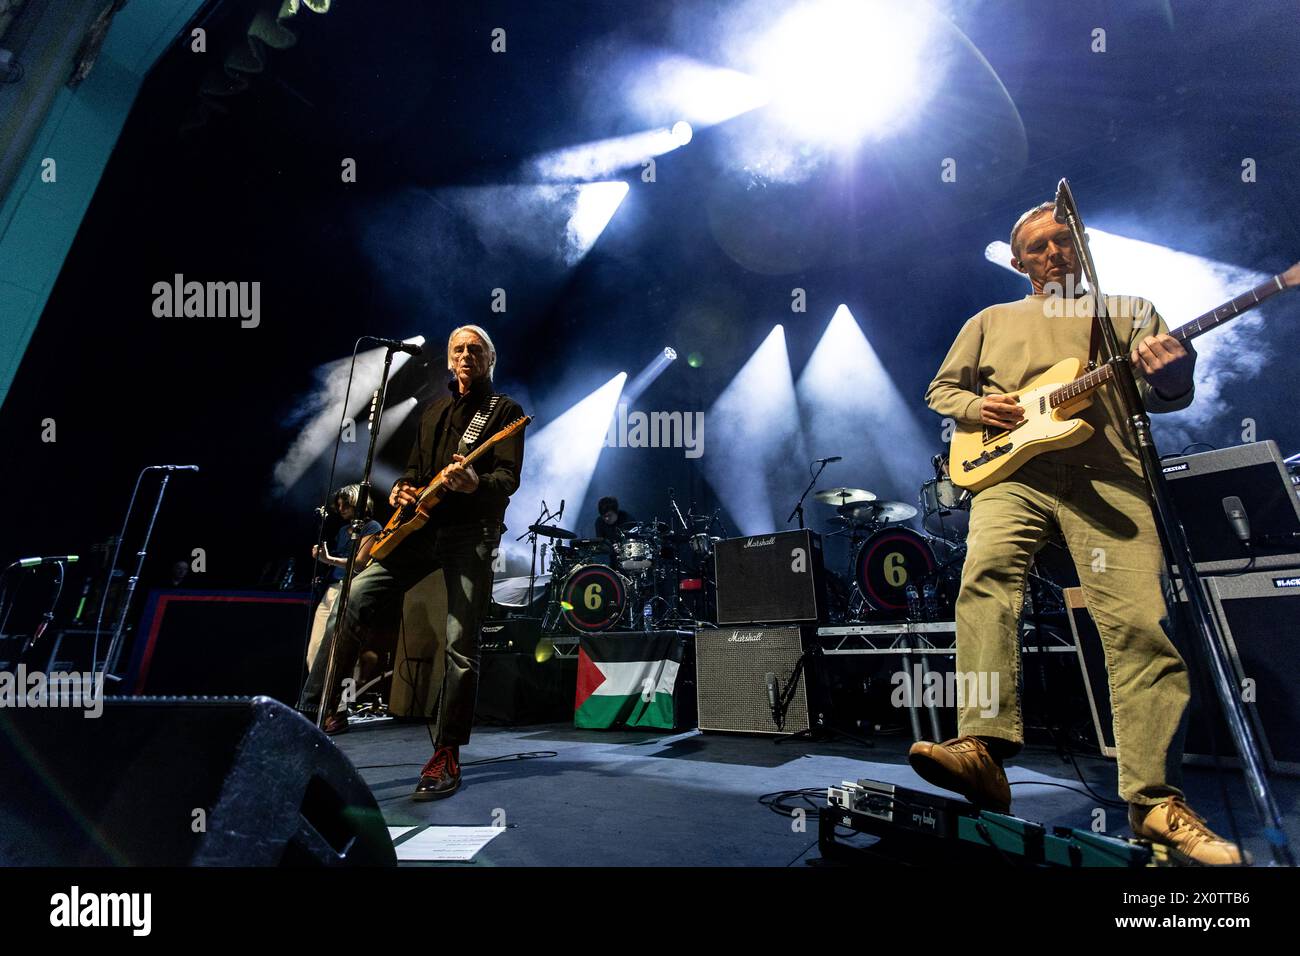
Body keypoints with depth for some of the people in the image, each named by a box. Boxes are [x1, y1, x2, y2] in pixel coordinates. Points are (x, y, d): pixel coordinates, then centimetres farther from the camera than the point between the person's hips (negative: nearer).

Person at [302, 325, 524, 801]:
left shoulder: (504, 410, 1)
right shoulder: (433, 410, 21)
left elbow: (509, 478, -12)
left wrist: (475, 484, -33)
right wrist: (402, 489, 4)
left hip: (473, 533, -6)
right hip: (421, 526, 6)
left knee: (460, 646, -8)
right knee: (354, 599, -5)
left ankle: (446, 755, 3)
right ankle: (321, 705, 12)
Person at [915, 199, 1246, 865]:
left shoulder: (1128, 312, 23)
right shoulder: (991, 321, 25)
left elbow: (1168, 395, 13)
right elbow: (941, 388, 24)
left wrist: (1171, 374, -12)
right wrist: (977, 406, 1)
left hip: (1107, 476, 0)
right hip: (1012, 470, 1)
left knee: (1139, 623, -14)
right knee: (985, 575, -28)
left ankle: (1156, 802, -6)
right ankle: (982, 750, -32)